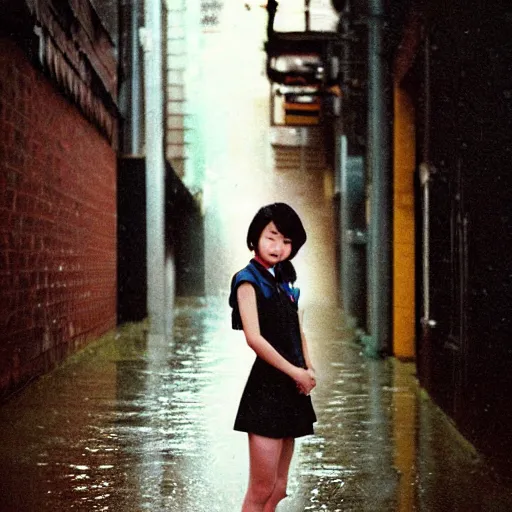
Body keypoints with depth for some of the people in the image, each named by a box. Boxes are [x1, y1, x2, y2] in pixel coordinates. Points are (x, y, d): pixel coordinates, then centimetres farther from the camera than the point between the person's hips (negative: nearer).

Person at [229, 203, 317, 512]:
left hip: (290, 390, 8)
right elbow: (254, 338, -17)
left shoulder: (285, 282, 14)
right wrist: (296, 372, -13)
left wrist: (308, 370, 1)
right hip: (266, 389, -8)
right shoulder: (249, 280, -8)